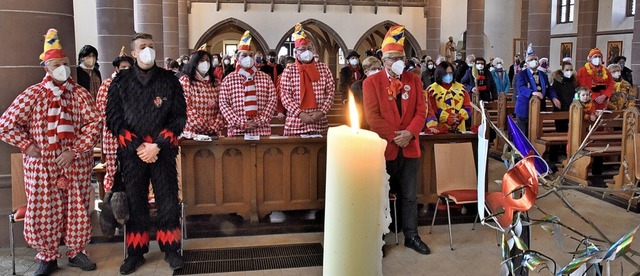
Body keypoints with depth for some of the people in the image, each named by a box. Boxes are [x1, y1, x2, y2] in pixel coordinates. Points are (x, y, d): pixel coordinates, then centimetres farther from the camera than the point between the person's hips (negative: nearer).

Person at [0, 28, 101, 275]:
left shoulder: (80, 93, 0)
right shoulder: (32, 95, -2)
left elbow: (94, 123, -7)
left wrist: (74, 151, -14)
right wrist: (27, 146, -7)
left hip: (77, 166, 1)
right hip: (42, 167, -1)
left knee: (77, 210, 10)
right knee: (44, 213, 6)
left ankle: (76, 251, 29)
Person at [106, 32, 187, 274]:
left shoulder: (170, 81, 3)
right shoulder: (120, 83, 4)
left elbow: (179, 117, -1)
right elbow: (114, 120, 0)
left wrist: (157, 145, -11)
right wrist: (138, 146, -11)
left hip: (163, 151, 0)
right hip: (131, 152, 1)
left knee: (168, 202, 3)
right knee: (135, 204, 8)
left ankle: (170, 249, 17)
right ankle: (136, 252, 20)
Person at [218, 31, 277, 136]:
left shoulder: (265, 78, 9)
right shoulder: (228, 79, 6)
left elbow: (272, 101, 3)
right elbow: (223, 103, -1)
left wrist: (259, 121, -9)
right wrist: (241, 123, -11)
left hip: (261, 130, 1)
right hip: (236, 131, -1)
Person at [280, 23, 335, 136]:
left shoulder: (323, 68, 7)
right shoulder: (289, 71, 2)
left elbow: (330, 92, 4)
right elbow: (285, 95, -4)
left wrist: (321, 112, -9)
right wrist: (300, 114, -15)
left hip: (320, 124, 2)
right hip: (295, 124, -1)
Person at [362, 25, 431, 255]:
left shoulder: (414, 80, 8)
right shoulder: (371, 82, -3)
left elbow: (421, 111, 3)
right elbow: (372, 116, -10)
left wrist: (409, 133, -13)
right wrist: (394, 136, -14)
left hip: (409, 148, 3)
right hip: (383, 148, -3)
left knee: (409, 196, 11)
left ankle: (411, 236, 23)